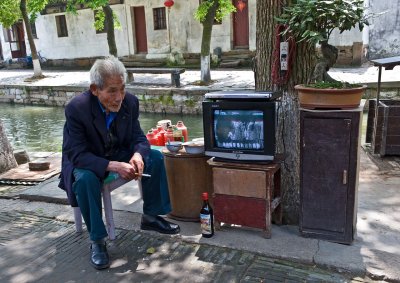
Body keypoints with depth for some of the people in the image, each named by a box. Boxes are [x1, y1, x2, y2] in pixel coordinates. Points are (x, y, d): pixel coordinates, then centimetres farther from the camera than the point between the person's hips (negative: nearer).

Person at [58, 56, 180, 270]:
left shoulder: (130, 101, -16)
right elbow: (78, 155, -29)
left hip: (118, 155, 5)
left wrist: (137, 155, -31)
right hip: (85, 161, -4)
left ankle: (150, 217, 5)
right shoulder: (76, 108, -28)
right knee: (85, 179, -36)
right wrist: (114, 166, -43)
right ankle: (97, 240, -16)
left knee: (155, 158, -13)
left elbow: (138, 137, -7)